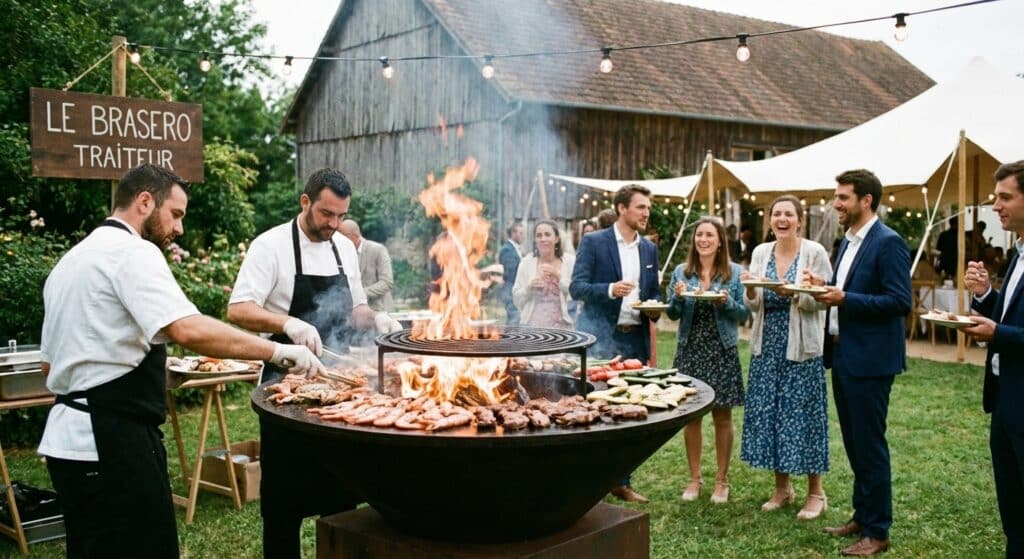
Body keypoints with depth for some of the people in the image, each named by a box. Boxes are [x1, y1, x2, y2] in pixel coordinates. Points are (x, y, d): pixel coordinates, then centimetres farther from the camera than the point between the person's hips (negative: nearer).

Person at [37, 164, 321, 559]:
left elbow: (49, 364, 23)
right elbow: (190, 331, -27)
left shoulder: (72, 260, 19)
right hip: (111, 440, -10)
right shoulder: (130, 251, -12)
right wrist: (277, 351, -22)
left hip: (70, 438, 10)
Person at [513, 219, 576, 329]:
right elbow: (516, 299, 6)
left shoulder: (569, 261, 3)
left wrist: (558, 276, -14)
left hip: (561, 326, 0)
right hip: (532, 326, 1)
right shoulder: (527, 262, 5)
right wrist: (529, 286, -12)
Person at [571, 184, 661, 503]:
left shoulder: (649, 249, 12)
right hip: (600, 337, -5)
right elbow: (576, 288, -9)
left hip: (636, 338, 5)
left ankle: (621, 482, 20)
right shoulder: (593, 242, -3)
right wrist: (610, 290, -25)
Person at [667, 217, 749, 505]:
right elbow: (672, 314, 6)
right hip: (690, 350, 2)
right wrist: (678, 297, -14)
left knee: (722, 416, 6)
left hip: (722, 351, -2)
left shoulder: (735, 272, 0)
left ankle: (722, 479, 19)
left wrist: (727, 302, -18)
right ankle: (694, 478, 20)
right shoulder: (681, 271, 5)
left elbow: (744, 314, 0)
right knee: (690, 415, 7)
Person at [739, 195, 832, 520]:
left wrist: (793, 294, -25)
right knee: (769, 412, 8)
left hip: (802, 346, -4)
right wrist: (750, 290, -14)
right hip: (767, 344, 5)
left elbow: (821, 301, -9)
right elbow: (754, 306, 8)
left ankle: (815, 493, 14)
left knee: (803, 413, 0)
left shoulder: (814, 252, -5)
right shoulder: (760, 253, 8)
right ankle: (782, 487, 23)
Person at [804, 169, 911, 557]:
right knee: (854, 442, 17)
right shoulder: (849, 241, 14)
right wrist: (825, 287, 1)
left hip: (869, 360, -9)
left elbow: (901, 302, -19)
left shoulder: (888, 243, -14)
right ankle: (862, 515, 30)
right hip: (843, 355, 9)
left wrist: (845, 298, -22)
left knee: (869, 445, -1)